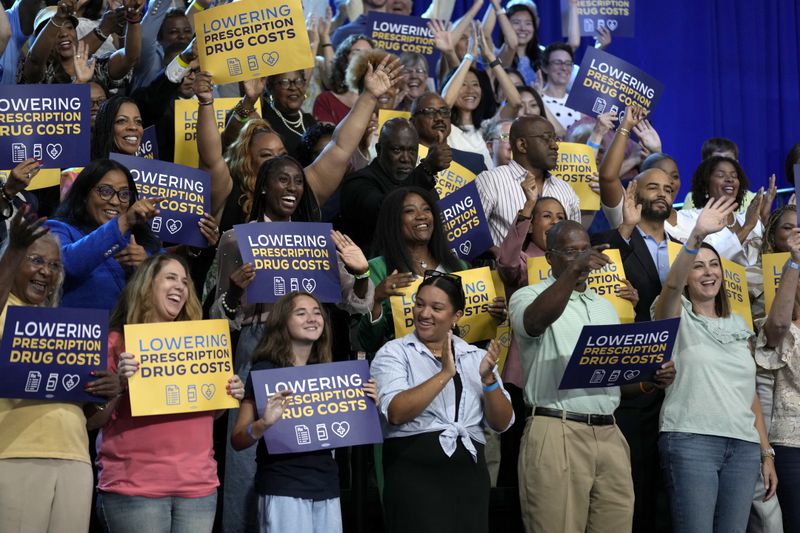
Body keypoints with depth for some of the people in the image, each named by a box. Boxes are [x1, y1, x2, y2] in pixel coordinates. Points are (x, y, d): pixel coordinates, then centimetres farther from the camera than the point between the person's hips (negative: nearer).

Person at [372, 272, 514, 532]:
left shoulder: (476, 357, 12)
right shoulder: (394, 353, 2)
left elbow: (501, 423, 5)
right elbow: (396, 412, -15)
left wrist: (488, 378, -10)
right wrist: (445, 373, -18)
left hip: (470, 473, 4)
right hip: (414, 471, -4)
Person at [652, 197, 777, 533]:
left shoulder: (738, 325, 20)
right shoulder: (677, 315, 5)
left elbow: (751, 393, 20)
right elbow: (671, 286, -20)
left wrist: (766, 453, 14)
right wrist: (697, 237, -34)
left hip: (744, 446, 5)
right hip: (691, 441, -5)